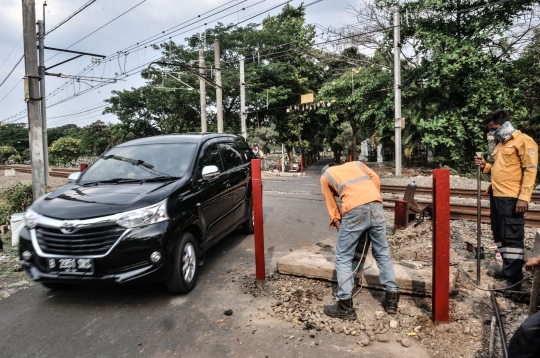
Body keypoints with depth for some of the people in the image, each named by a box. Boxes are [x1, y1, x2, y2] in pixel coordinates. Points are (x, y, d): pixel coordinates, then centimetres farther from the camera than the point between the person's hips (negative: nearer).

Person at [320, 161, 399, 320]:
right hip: (376, 206, 4)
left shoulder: (325, 177, 26)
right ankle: (391, 299, 25)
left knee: (343, 258, 8)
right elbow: (375, 178, 17)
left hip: (354, 211, -4)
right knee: (383, 254, 17)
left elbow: (332, 206, 23)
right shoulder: (356, 164, 33)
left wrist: (339, 224, 29)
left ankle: (345, 306, 10)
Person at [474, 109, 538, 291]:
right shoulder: (501, 144, 20)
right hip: (496, 196, 9)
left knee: (512, 237, -5)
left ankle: (513, 277, 2)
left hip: (511, 198, -9)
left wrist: (524, 198, -20)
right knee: (500, 235, 14)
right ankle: (508, 269, 26)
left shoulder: (524, 141, -7)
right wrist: (485, 166, 7)